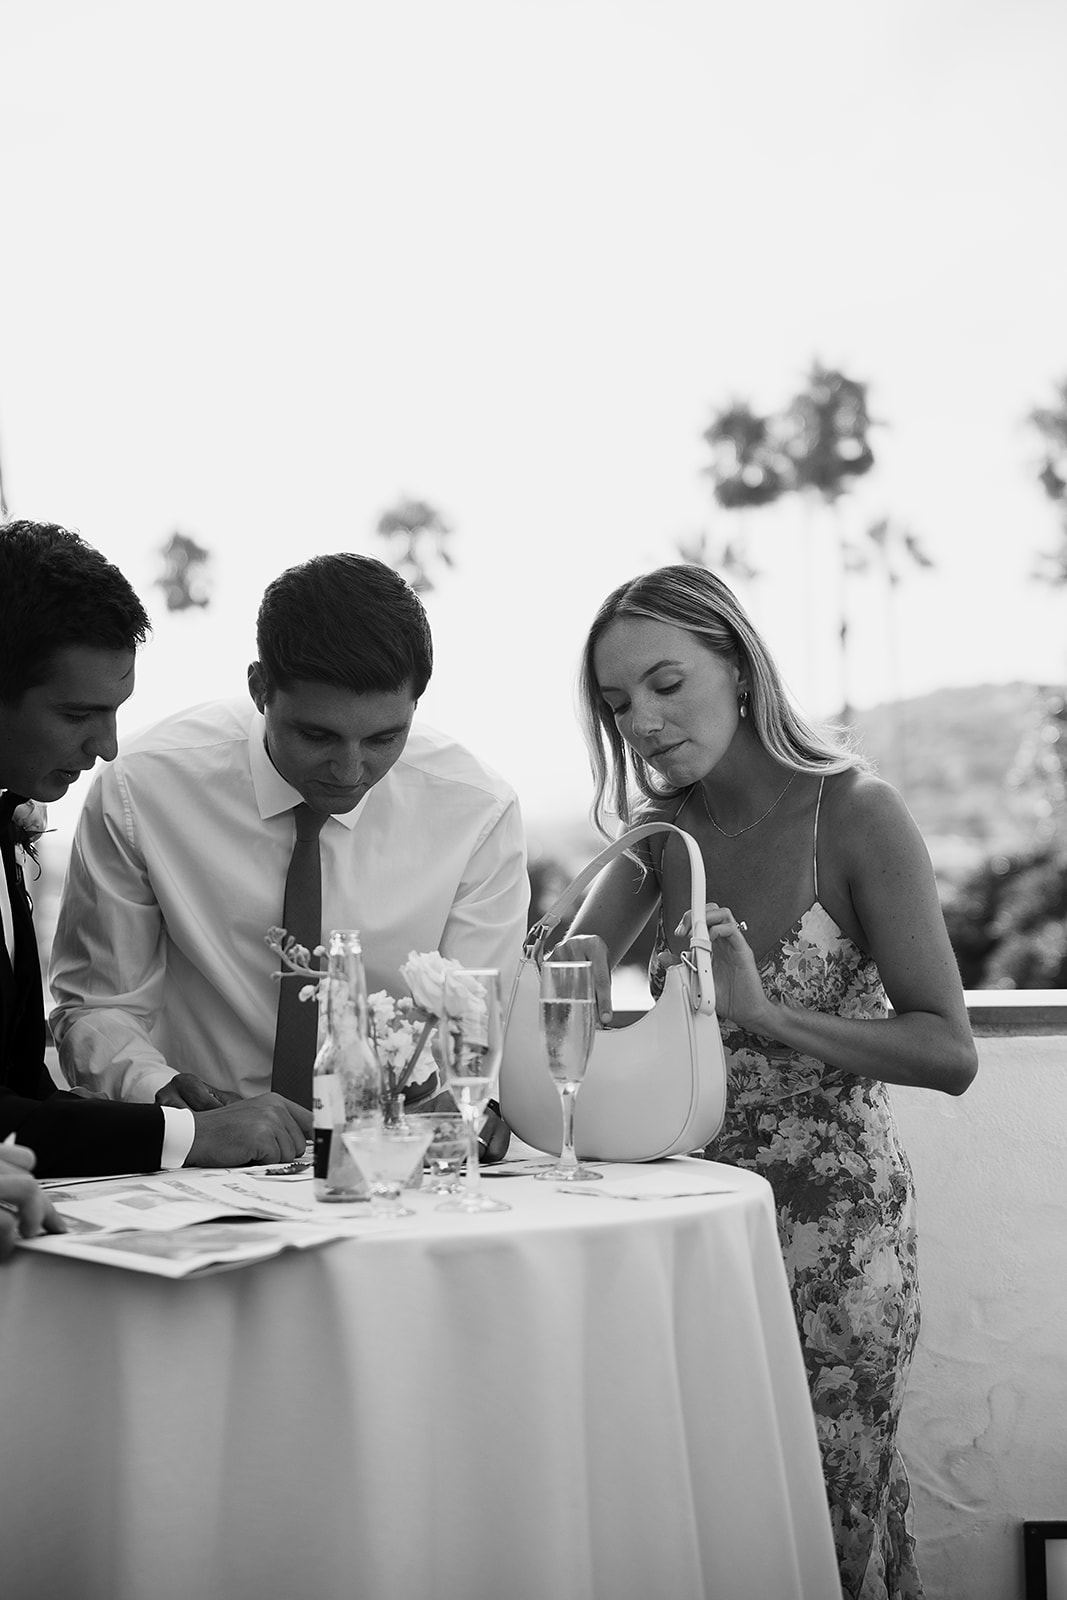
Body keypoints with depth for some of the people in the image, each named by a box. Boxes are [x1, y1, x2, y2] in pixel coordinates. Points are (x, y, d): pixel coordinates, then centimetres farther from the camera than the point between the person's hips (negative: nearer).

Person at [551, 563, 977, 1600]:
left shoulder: (856, 816, -11)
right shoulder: (667, 831, 6)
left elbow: (950, 1053, -14)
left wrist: (769, 1015, -25)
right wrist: (580, 967, -21)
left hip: (833, 1229, -4)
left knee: (821, 1517, 0)